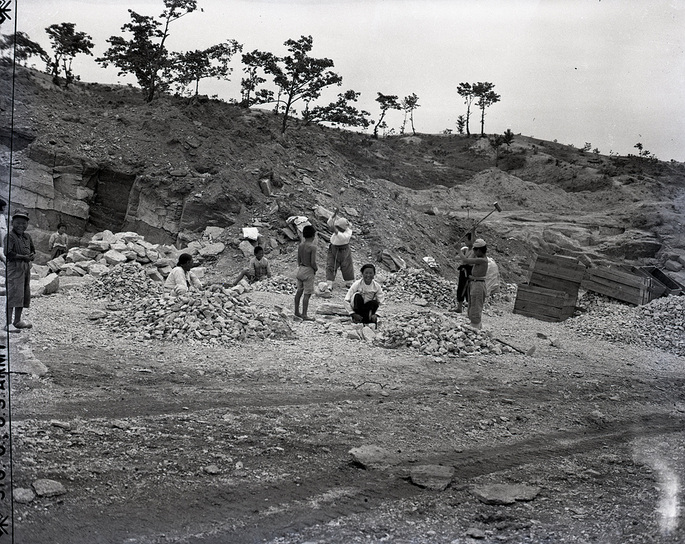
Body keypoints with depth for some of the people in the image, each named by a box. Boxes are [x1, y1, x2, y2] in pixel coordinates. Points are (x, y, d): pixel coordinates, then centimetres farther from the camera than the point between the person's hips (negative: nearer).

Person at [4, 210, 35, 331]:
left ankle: (17, 320, 24)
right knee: (14, 294, -12)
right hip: (14, 268, -8)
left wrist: (31, 256, -1)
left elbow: (33, 250, 22)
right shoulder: (10, 236, -9)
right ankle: (8, 323, -10)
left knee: (25, 295, 12)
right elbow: (8, 253, -19)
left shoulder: (27, 236, 13)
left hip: (26, 268, 8)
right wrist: (23, 257, -17)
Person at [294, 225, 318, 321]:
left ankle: (297, 311, 29)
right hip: (308, 271, -8)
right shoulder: (312, 247, -19)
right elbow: (313, 262, -22)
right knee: (307, 294, -2)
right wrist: (316, 268, -2)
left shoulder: (300, 244, 2)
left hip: (300, 269, 8)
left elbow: (298, 259, 10)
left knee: (299, 291, 18)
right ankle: (304, 315, 0)